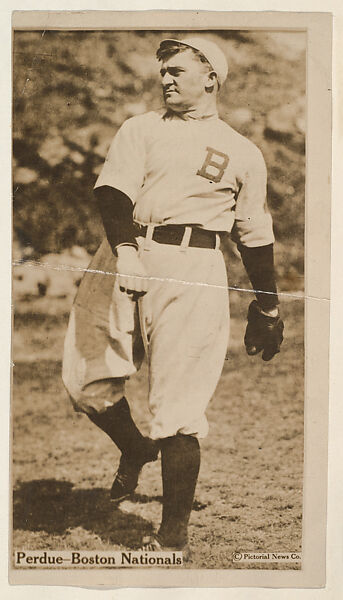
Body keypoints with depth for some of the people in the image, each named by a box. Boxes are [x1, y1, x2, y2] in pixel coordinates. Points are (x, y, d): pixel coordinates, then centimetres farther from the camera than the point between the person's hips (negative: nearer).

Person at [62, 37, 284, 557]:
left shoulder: (243, 153, 13)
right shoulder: (140, 129, 15)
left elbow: (255, 236, 17)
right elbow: (113, 192, -1)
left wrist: (267, 309, 18)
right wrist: (125, 250, -20)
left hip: (192, 270, -3)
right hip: (122, 255, 3)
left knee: (178, 405, -8)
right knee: (85, 381, 0)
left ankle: (174, 536, 3)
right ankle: (135, 450, 32)